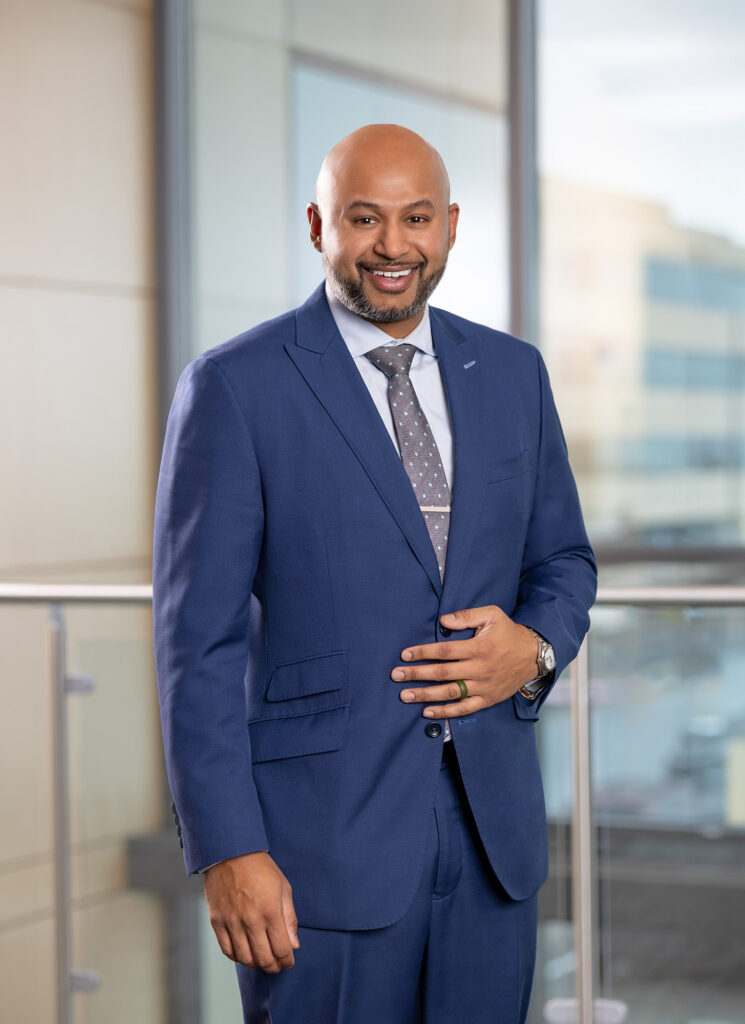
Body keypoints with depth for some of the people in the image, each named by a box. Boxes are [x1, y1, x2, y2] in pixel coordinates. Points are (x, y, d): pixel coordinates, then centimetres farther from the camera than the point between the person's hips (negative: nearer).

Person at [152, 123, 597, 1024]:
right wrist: (228, 852, -13)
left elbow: (562, 558, 19)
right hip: (323, 835, -4)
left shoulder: (513, 373, 10)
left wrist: (535, 647, -5)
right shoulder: (234, 387, -6)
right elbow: (198, 639, -8)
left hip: (492, 824, 5)